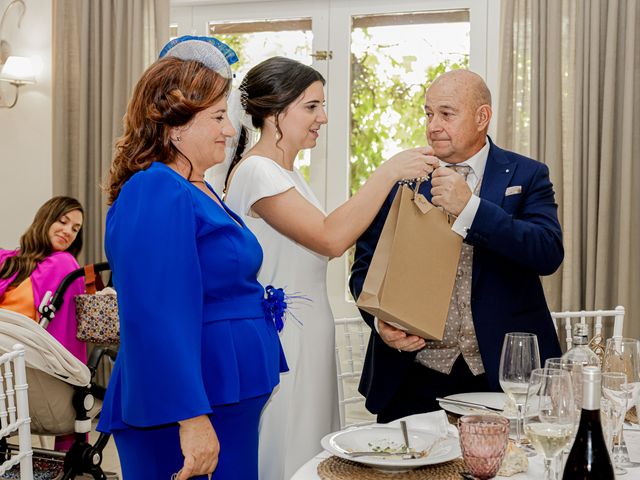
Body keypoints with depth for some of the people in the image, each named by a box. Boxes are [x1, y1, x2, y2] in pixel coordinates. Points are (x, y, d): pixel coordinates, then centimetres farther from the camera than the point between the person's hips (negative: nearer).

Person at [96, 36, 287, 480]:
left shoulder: (197, 189, 13)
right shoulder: (156, 194, -18)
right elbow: (158, 321, -26)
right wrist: (191, 418, -27)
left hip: (228, 406, 10)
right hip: (184, 418, -10)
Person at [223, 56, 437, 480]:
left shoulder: (288, 173, 14)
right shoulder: (256, 171, -17)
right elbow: (330, 238, -26)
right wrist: (389, 172, -22)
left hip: (309, 341, 10)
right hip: (278, 345, -9)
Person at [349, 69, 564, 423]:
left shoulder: (526, 176, 2)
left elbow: (549, 254, -14)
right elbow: (365, 268, 6)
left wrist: (470, 207, -22)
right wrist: (381, 321, -13)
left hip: (503, 374, -1)